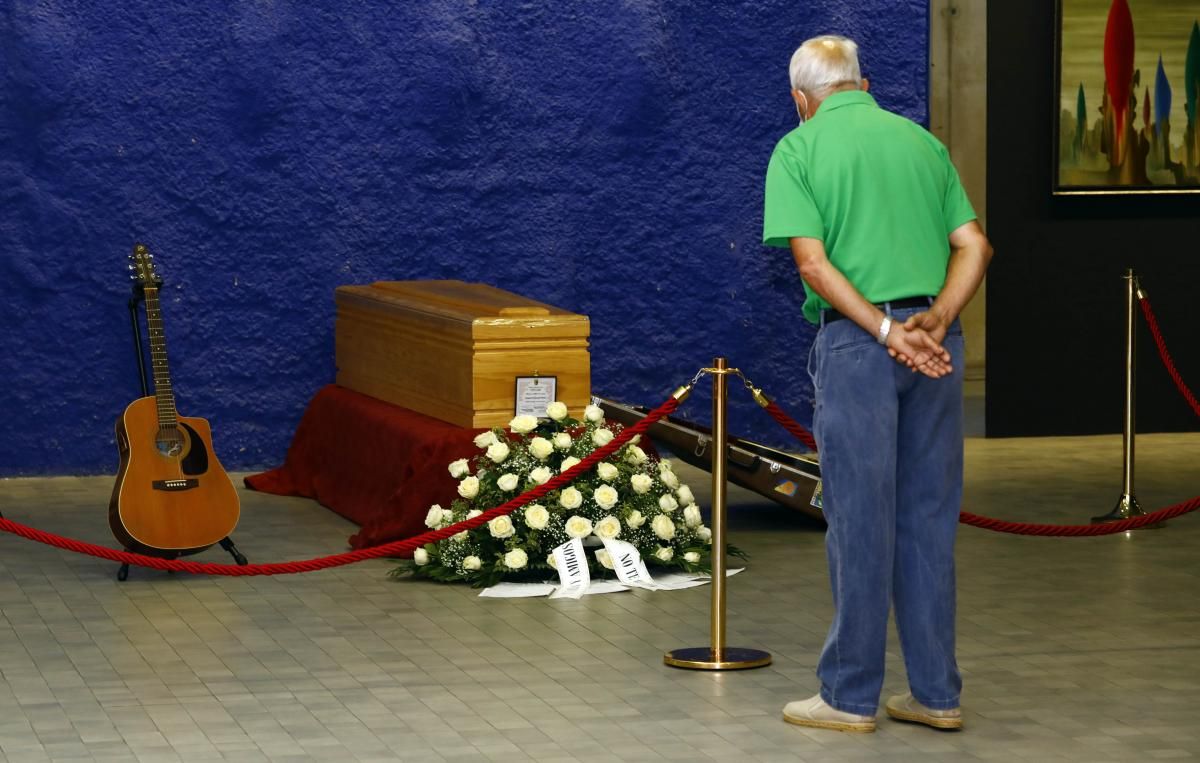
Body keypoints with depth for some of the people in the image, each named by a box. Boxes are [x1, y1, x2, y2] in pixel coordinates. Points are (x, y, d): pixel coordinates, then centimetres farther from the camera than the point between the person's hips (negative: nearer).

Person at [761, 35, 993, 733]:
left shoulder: (799, 150, 0)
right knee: (929, 519, 10)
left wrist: (887, 331, -14)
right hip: (938, 345, 4)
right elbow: (975, 246, 5)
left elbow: (813, 262, -11)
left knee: (861, 520, 0)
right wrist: (934, 320, -7)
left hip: (856, 342, -4)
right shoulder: (922, 140, 14)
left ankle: (852, 695, 6)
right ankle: (935, 691, 14)